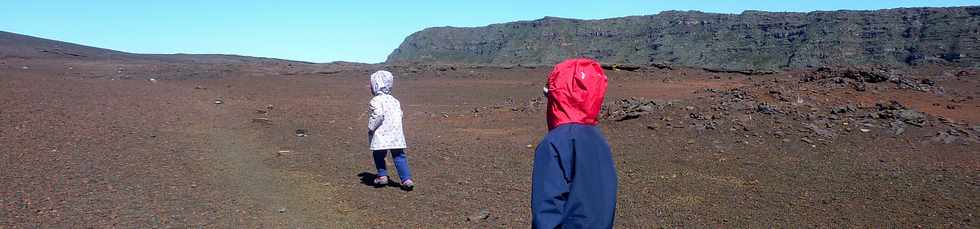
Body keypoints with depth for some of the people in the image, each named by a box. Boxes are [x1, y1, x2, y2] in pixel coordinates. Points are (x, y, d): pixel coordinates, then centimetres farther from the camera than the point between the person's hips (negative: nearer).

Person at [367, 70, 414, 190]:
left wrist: (371, 128, -10)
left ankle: (382, 176, 15)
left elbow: (378, 115, -20)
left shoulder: (375, 101, -9)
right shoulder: (394, 100, 13)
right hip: (397, 135, 5)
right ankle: (406, 179, -3)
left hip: (381, 136, -5)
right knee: (399, 156, 5)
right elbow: (399, 115, 13)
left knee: (379, 156, 15)